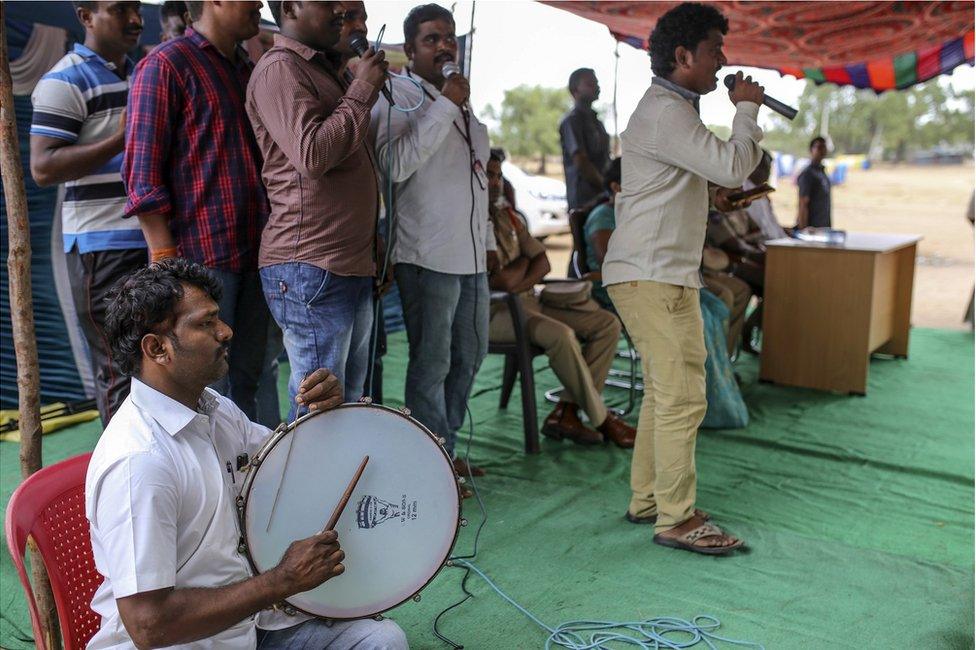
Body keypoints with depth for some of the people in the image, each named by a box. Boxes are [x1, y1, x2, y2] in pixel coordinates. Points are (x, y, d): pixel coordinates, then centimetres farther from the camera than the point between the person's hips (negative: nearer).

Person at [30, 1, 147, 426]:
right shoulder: (65, 82, -8)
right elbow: (43, 168, -16)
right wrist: (121, 138, -20)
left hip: (155, 239, 8)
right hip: (103, 247, -8)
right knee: (120, 369, -2)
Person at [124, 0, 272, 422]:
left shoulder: (248, 70, 18)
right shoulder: (165, 65, -4)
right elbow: (143, 175, -9)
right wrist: (166, 261, -16)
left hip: (255, 254, 7)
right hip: (202, 259, -7)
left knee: (247, 381, 12)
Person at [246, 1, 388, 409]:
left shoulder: (323, 69, 22)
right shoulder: (279, 68, -8)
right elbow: (312, 155, -21)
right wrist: (362, 90, -10)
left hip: (353, 264, 9)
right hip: (310, 268, -9)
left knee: (347, 404, 12)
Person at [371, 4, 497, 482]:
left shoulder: (460, 101, 20)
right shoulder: (398, 97, -7)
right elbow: (395, 164, -24)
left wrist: (487, 240, 23)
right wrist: (444, 105, -20)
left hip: (469, 255, 9)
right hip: (428, 255, -9)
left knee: (470, 355, 16)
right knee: (432, 363, -3)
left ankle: (445, 447, 30)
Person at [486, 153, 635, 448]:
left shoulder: (508, 216, 16)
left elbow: (542, 263, 11)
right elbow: (501, 281, -19)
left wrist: (517, 283, -10)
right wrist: (523, 261, 2)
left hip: (526, 300, 9)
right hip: (492, 311, -9)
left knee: (607, 323, -5)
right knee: (560, 334, -34)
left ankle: (565, 412, -12)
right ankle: (601, 419, -15)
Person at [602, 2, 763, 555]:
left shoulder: (675, 109, 22)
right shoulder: (665, 113, -14)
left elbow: (718, 169, 28)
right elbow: (732, 167, -19)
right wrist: (747, 109, -7)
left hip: (667, 275, 11)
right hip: (650, 276, -11)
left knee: (664, 393, 14)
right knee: (683, 396, -10)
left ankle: (647, 500, 22)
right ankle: (677, 519, -3)